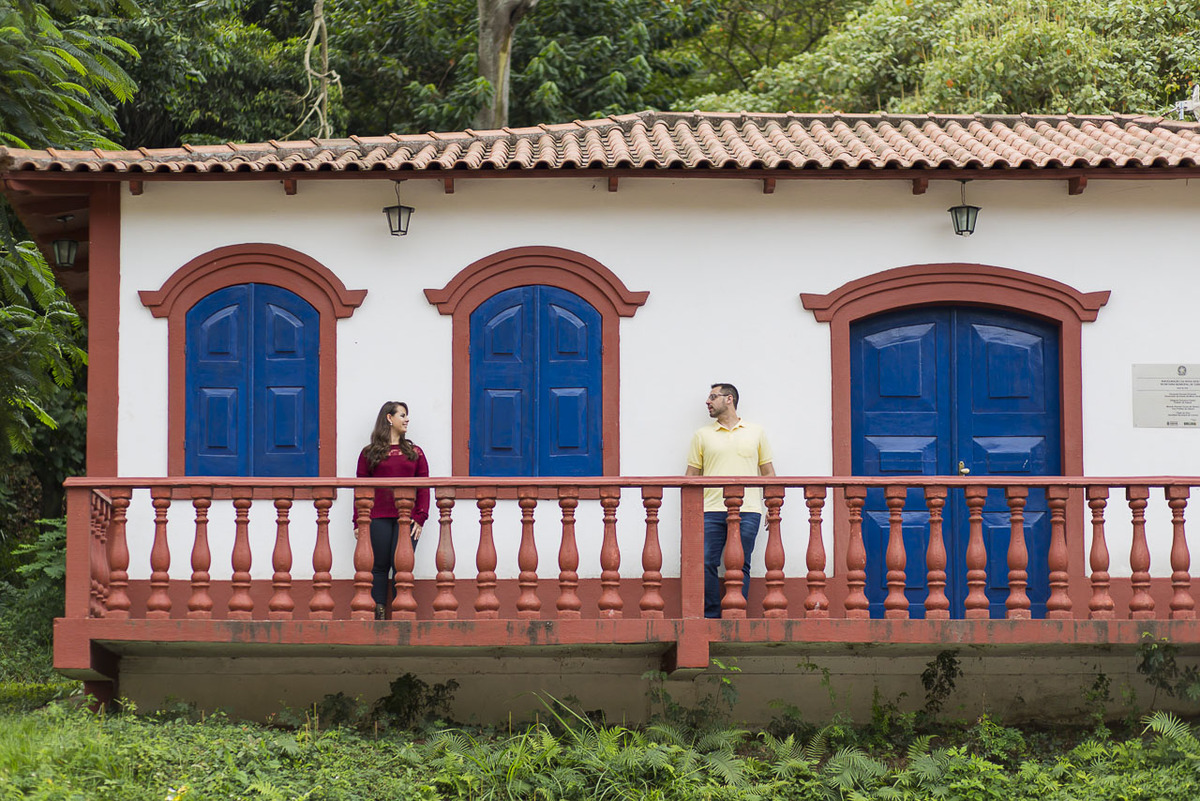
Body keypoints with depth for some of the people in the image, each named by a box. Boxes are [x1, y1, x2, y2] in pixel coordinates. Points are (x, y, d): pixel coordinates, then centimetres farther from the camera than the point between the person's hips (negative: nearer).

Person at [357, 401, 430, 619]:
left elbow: (424, 488, 9)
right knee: (379, 567, 1)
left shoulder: (415, 452, 13)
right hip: (379, 519, -1)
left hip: (406, 519, 1)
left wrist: (420, 518, -3)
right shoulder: (369, 453, 9)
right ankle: (378, 616, 4)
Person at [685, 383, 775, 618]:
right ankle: (711, 617, 2)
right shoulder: (702, 435, 13)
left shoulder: (756, 432, 14)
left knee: (740, 566, -1)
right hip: (711, 511, 1)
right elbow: (691, 475, 12)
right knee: (707, 564, -6)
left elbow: (768, 472, 14)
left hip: (747, 511, -1)